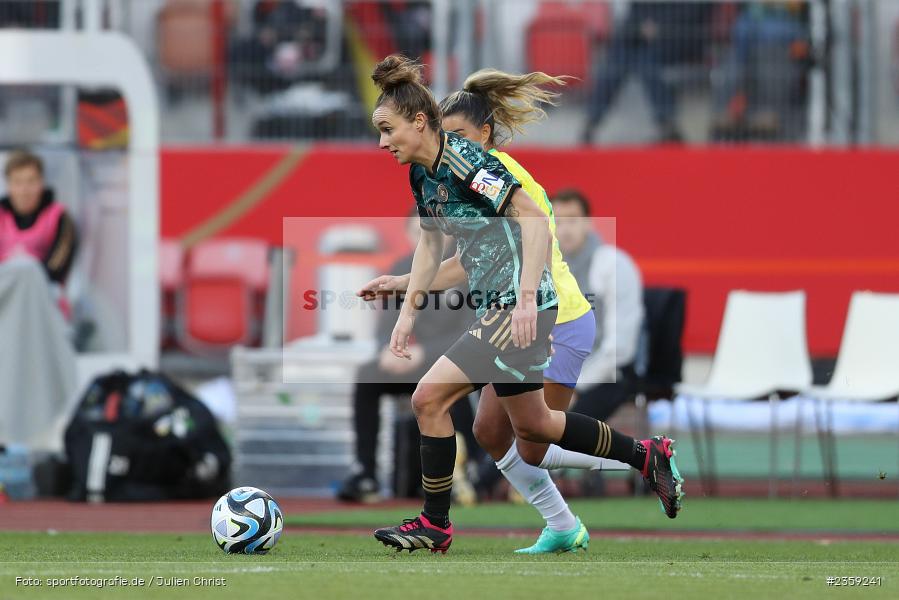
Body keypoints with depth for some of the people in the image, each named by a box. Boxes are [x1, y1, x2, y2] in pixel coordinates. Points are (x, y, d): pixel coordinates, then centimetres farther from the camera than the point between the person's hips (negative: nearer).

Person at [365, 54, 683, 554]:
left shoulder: (465, 162, -20)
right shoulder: (422, 174, 8)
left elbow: (535, 222, -24)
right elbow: (432, 242, 22)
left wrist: (526, 299, -30)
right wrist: (409, 310, 15)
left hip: (522, 305, -10)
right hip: (496, 306, 10)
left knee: (429, 399, -12)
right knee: (532, 424, 21)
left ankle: (435, 525, -1)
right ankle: (649, 456, 34)